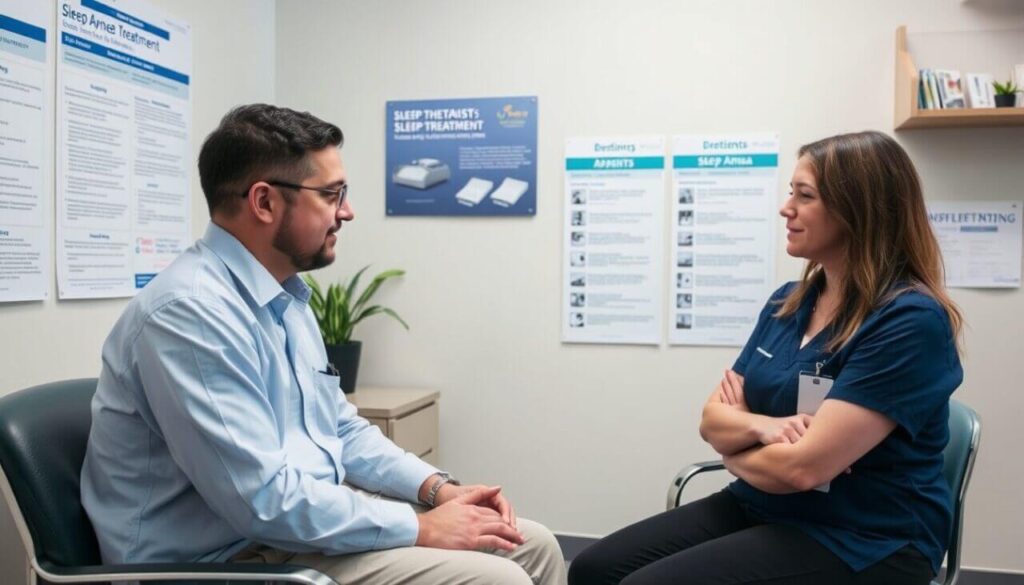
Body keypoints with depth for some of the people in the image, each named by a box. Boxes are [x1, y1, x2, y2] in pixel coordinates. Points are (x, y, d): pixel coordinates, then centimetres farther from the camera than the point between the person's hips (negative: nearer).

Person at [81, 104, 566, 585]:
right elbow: (263, 499, -26)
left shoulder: (285, 297, 8)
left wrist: (438, 489, 1)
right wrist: (422, 528, -18)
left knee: (533, 546, 4)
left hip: (309, 516, 9)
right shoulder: (190, 311, -22)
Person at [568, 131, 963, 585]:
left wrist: (736, 442, -4)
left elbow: (801, 467, -24)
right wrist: (761, 427, -17)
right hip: (759, 508, 7)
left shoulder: (910, 321, -19)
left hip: (858, 543, -7)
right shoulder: (787, 302, 6)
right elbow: (712, 419, 5)